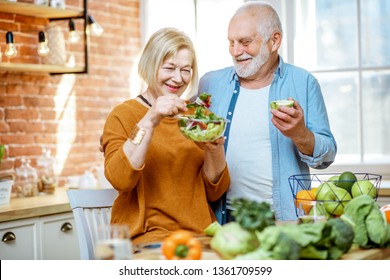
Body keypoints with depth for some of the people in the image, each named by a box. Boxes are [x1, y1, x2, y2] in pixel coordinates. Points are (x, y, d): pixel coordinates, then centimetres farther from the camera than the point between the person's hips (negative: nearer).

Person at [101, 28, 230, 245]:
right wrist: (150, 121, -21)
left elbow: (214, 193, 12)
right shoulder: (123, 115, 3)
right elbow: (119, 180, -15)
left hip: (200, 234, 4)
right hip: (149, 235, -4)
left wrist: (216, 149, -7)